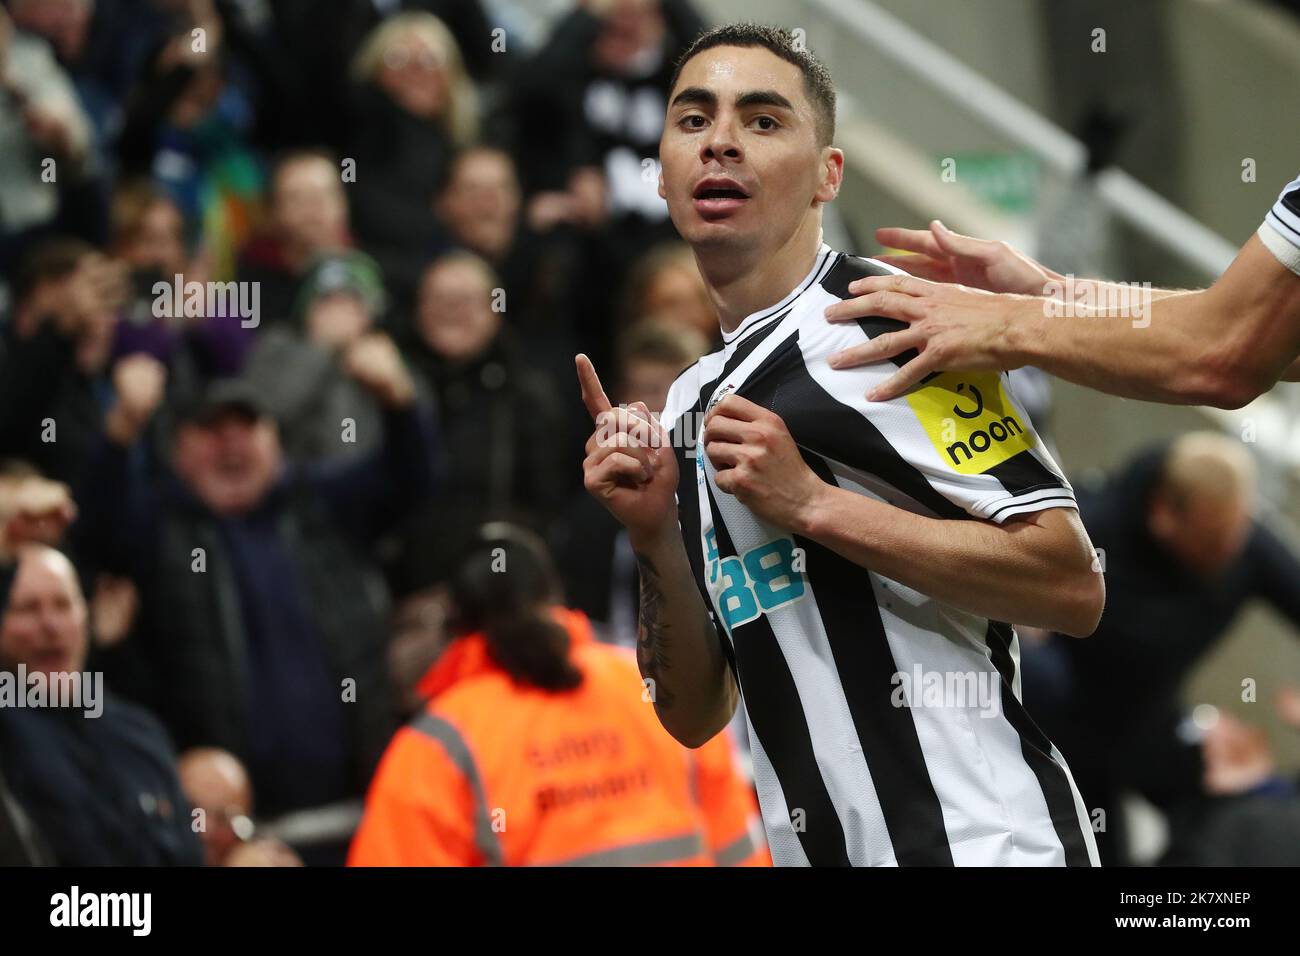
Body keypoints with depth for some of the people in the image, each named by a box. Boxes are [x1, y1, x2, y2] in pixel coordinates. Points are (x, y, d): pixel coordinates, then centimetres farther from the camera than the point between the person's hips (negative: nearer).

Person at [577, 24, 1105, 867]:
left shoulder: (883, 317, -8)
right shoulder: (690, 402, 14)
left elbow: (1073, 585, -17)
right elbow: (697, 716, 13)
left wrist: (813, 505, -18)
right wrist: (656, 538, -2)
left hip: (983, 840, -8)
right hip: (816, 846, 8)